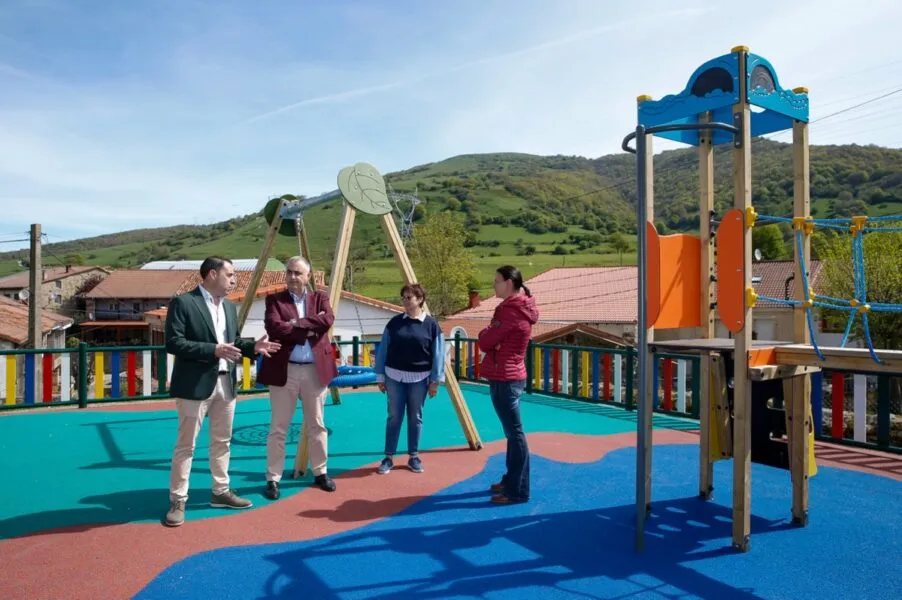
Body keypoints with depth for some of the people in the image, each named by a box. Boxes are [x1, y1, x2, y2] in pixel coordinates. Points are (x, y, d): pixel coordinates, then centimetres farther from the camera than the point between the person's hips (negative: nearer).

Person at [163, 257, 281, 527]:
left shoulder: (230, 307, 13)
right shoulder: (183, 303, -10)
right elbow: (173, 343, -17)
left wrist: (253, 346, -1)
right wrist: (213, 350, -25)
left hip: (225, 383, 7)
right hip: (196, 384, -7)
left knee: (222, 442, 16)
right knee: (186, 445, 1)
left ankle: (221, 492, 28)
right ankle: (177, 501, 10)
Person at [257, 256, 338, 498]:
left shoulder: (320, 297, 8)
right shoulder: (274, 300, 2)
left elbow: (328, 320, -12)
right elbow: (274, 327, -17)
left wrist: (296, 324, -15)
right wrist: (309, 327, -14)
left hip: (315, 370, 2)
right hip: (284, 370, -2)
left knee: (317, 425, 13)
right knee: (278, 428, 4)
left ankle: (320, 472, 27)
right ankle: (273, 479, 14)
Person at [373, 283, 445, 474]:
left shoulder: (431, 325, -4)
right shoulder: (394, 322, 1)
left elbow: (438, 354, -2)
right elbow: (383, 350, 5)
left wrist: (435, 380, -4)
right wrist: (381, 376, 3)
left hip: (419, 378, -1)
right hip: (394, 376, 1)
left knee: (415, 418, 8)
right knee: (394, 417, 4)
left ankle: (413, 456, 21)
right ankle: (388, 457, 13)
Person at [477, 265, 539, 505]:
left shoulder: (510, 311, -18)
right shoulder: (517, 307, 13)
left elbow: (485, 342, -17)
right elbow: (496, 340, 13)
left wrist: (486, 333, 2)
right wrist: (490, 335, -6)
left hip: (505, 379, -10)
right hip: (509, 377, 10)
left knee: (515, 434, -4)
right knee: (512, 432, 17)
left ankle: (518, 491, 3)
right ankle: (511, 480, 28)